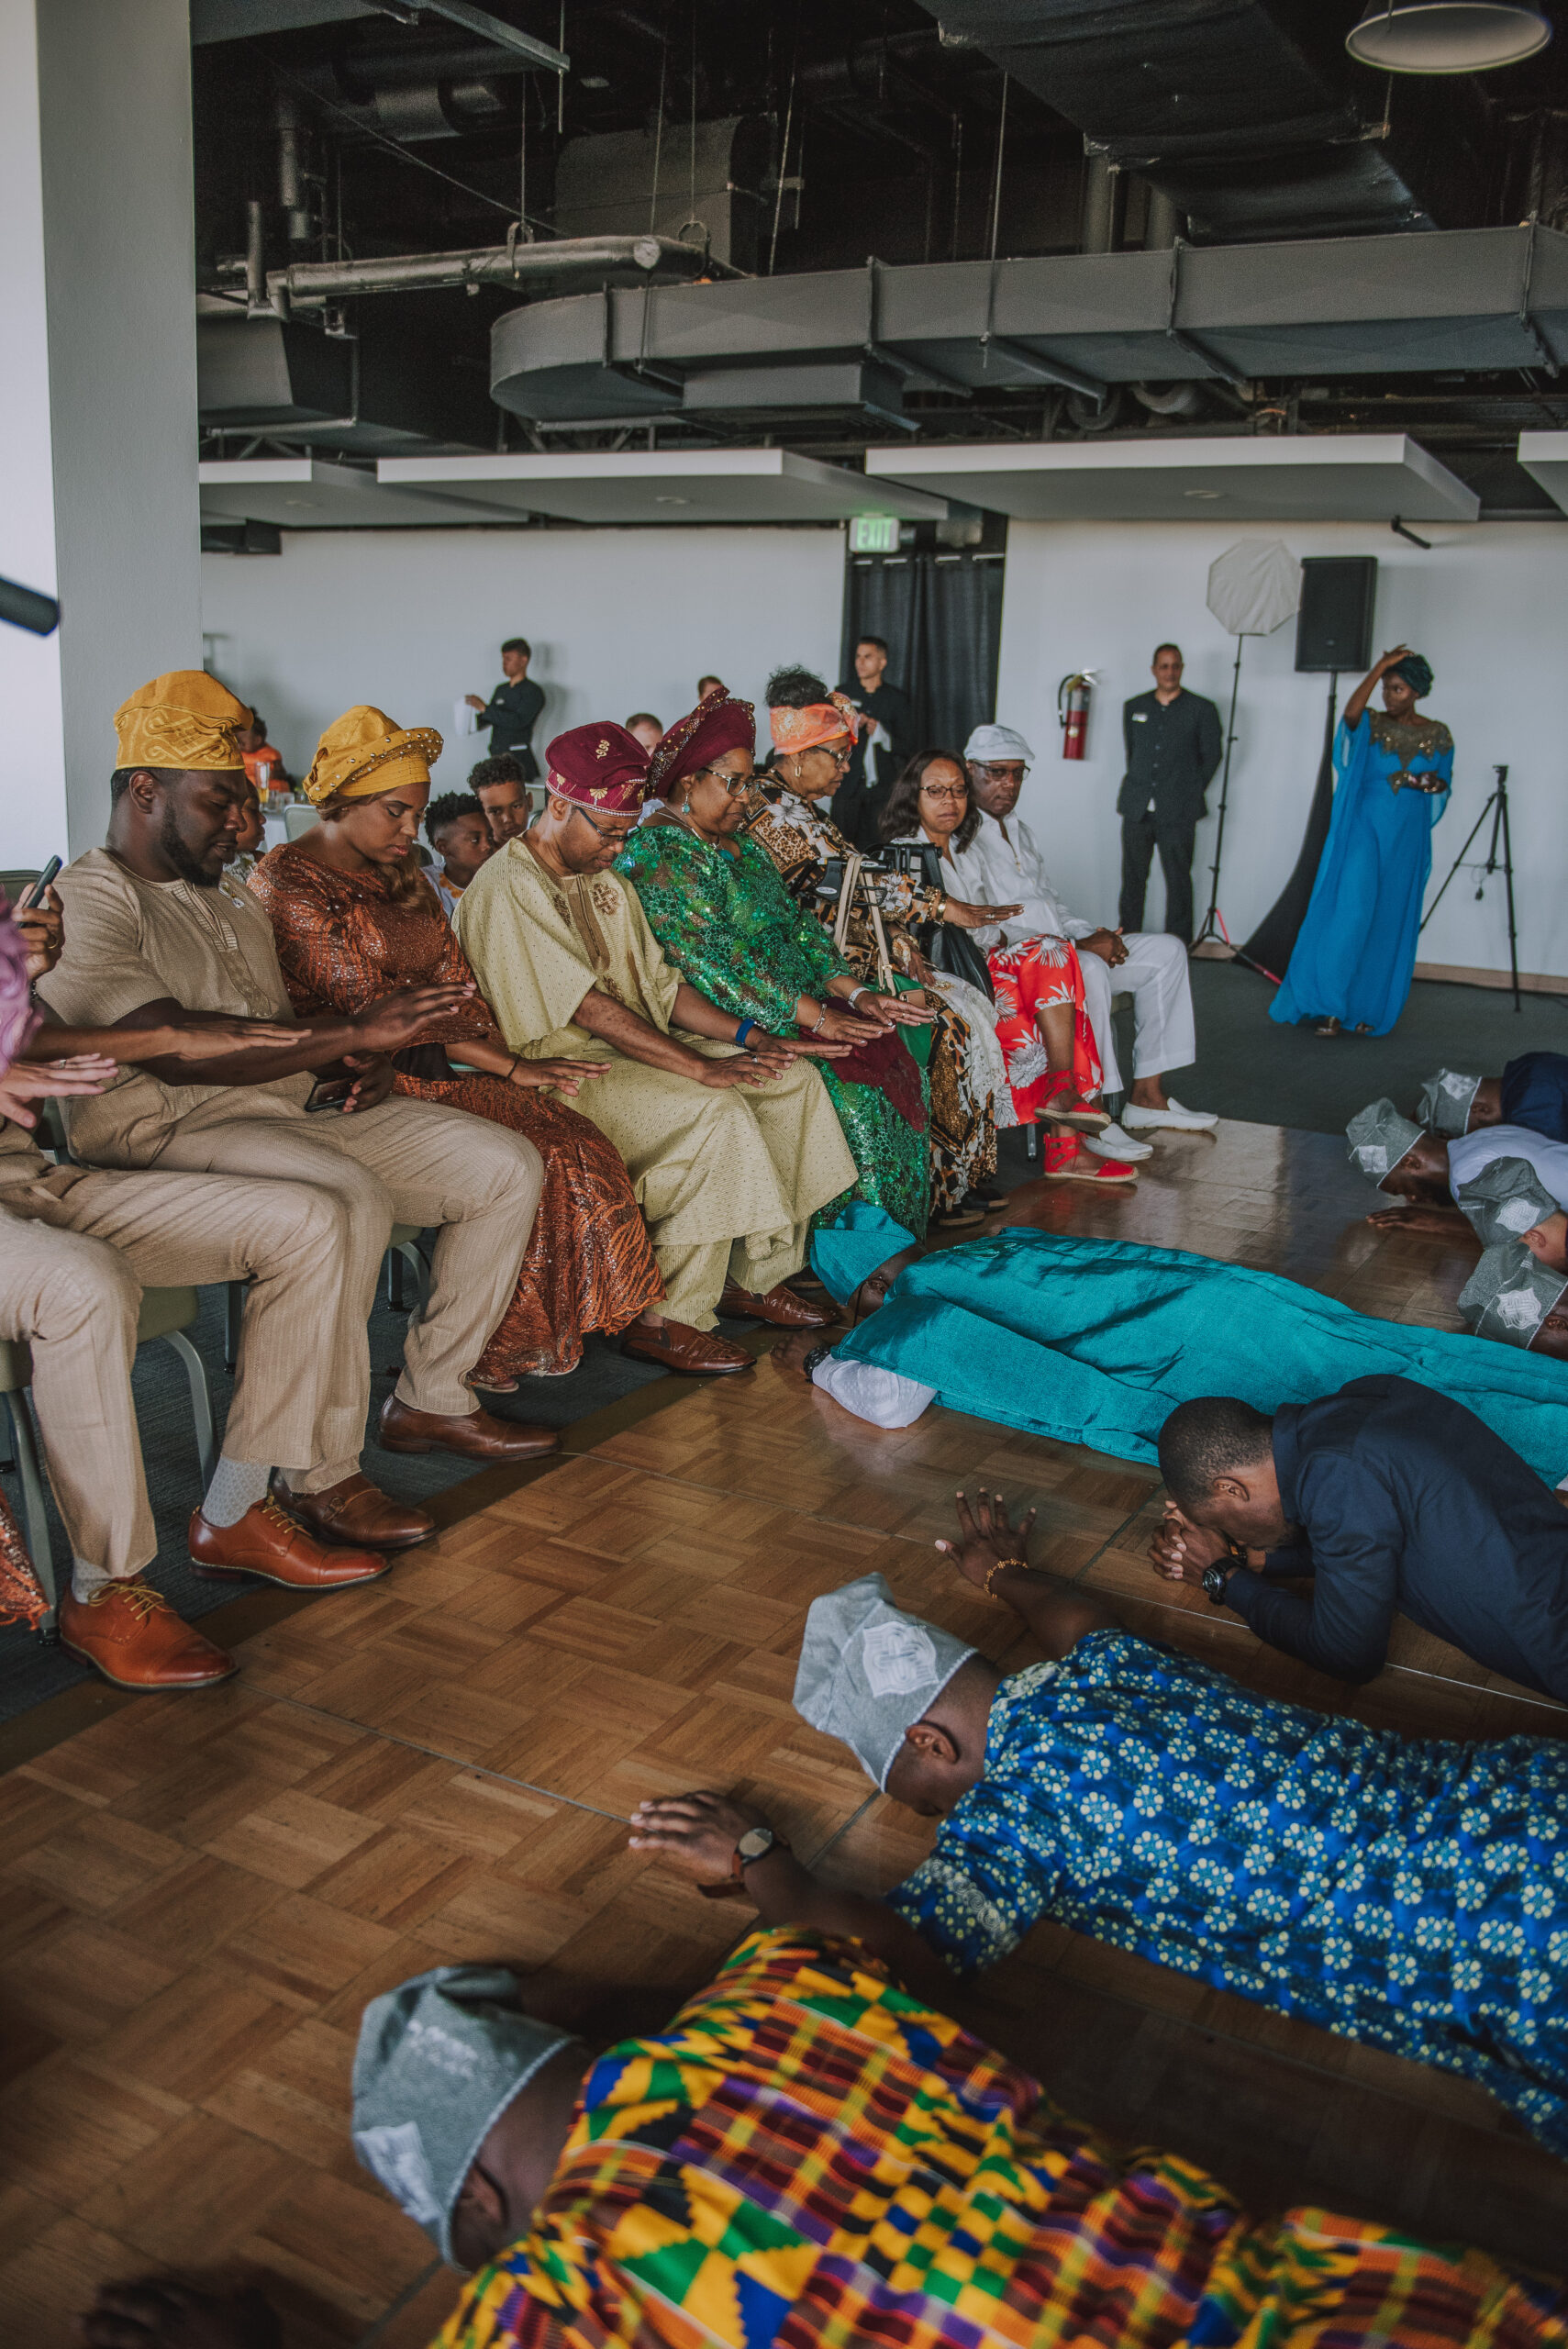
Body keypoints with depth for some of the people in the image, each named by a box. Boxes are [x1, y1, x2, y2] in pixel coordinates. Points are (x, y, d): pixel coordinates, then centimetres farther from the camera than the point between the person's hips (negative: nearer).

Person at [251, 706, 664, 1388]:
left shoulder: (402, 875, 18)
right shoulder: (288, 883, -9)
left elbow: (458, 982, 12)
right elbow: (369, 1007, -16)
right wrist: (511, 1068, -16)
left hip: (423, 1073, 8)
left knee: (575, 1148, -14)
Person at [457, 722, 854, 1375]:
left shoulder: (606, 880, 17)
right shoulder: (507, 887, -13)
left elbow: (658, 983, 15)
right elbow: (584, 1004, -22)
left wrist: (746, 1035, -1)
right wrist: (699, 1066, -26)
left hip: (635, 1048, 9)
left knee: (793, 1077, -3)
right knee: (716, 1114, -30)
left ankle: (757, 1275, 2)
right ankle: (665, 1321, -21)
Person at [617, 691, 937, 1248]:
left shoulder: (738, 846, 18)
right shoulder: (659, 855, -12)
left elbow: (796, 926, 15)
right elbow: (712, 958, -21)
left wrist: (854, 992, -2)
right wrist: (815, 1016, -23)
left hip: (795, 1003, 9)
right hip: (725, 1023, -9)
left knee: (893, 1060, -8)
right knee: (848, 1088, -23)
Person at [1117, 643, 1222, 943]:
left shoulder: (1202, 710, 3)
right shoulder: (1133, 707, 13)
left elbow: (1212, 755, 7)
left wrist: (1192, 792, 5)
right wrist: (1139, 787, 15)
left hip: (1177, 812, -3)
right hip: (1137, 809, 3)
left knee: (1178, 879, -2)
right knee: (1132, 876, 7)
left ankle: (1177, 942, 4)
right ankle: (1127, 937, 17)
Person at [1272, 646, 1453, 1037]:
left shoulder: (1437, 735, 6)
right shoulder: (1371, 724, 0)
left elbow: (1445, 784, 15)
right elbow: (1350, 712, -23)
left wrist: (1433, 784, -8)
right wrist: (1379, 667, -18)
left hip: (1407, 840, 3)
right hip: (1363, 831, -2)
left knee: (1390, 924, 4)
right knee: (1349, 913, -12)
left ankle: (1368, 1010, 12)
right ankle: (1331, 1008, -7)